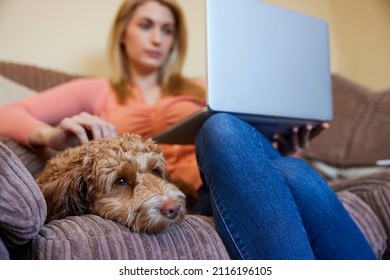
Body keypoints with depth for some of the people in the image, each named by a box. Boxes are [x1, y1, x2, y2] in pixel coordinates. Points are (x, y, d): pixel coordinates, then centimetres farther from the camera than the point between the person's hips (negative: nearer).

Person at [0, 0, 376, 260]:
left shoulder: (198, 89, 29)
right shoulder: (97, 92, 21)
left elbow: (247, 131, 20)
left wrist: (281, 142, -5)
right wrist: (53, 135, -14)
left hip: (220, 184, 3)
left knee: (289, 170, -32)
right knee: (222, 127, -33)